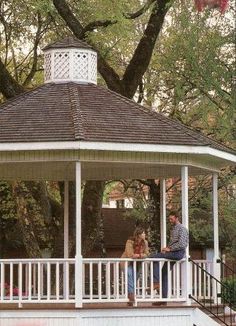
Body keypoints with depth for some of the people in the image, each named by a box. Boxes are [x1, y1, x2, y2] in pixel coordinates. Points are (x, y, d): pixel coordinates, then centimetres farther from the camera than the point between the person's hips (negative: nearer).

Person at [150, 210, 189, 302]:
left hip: (178, 253, -10)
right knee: (164, 273, 7)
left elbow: (181, 244, -19)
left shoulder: (181, 229, -8)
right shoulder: (173, 229, 22)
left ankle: (156, 282, -22)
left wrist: (169, 249, -17)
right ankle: (164, 298, 9)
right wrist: (167, 248, 9)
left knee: (153, 257, -20)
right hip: (172, 254, 10)